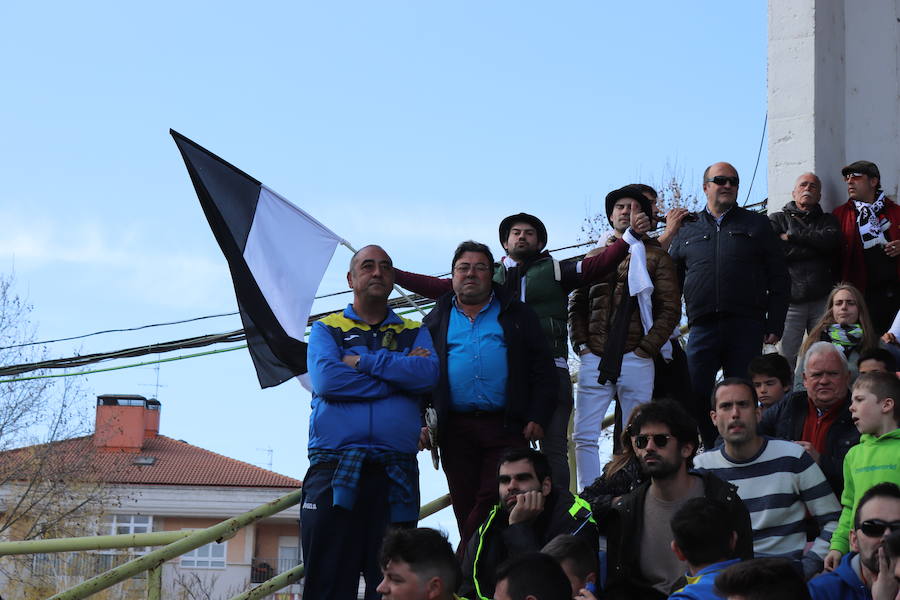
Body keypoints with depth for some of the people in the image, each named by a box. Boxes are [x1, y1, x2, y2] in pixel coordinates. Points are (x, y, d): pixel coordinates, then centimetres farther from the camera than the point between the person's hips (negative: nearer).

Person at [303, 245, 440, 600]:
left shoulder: (414, 332, 19)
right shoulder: (326, 329, 14)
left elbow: (428, 374, -4)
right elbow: (326, 379, -7)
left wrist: (363, 361, -5)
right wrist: (399, 375, -2)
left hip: (395, 473, 2)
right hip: (334, 467, -2)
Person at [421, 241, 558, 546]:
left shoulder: (517, 315, 13)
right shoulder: (438, 319, 17)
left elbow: (543, 369, 8)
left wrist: (537, 418, -3)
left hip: (506, 428, -2)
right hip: (455, 428, 2)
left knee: (495, 502, -11)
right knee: (465, 507, 2)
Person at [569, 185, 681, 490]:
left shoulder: (655, 257, 8)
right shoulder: (595, 256, 18)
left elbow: (670, 309, 1)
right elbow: (576, 304, 16)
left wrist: (646, 348, -8)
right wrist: (581, 345, 2)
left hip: (635, 360, -3)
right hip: (594, 359, 3)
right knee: (584, 436, -4)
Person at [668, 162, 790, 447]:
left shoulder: (756, 225, 12)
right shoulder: (688, 231, 16)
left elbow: (779, 279, 8)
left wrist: (775, 324, -1)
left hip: (747, 327, -1)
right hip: (702, 327, 1)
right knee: (695, 396, -6)